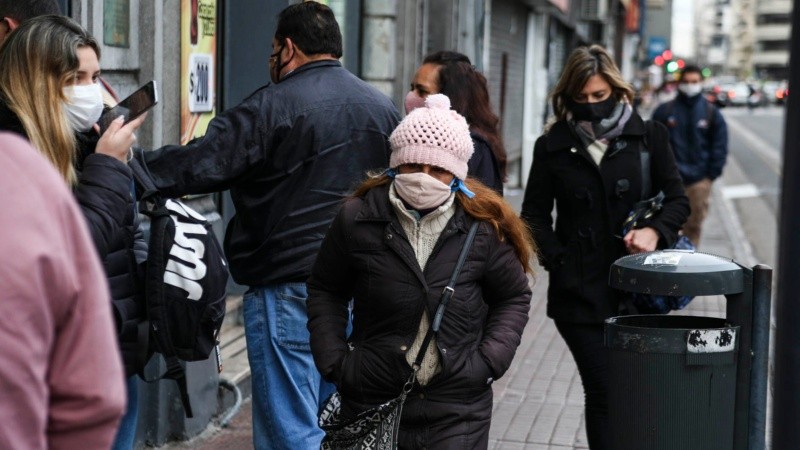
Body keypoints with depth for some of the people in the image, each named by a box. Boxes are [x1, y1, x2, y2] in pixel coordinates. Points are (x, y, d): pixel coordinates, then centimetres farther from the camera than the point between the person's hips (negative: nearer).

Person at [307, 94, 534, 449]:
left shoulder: (484, 227, -4)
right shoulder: (357, 220, -4)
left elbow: (513, 297, 10)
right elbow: (325, 291, 9)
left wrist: (490, 359, -3)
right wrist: (334, 360, -1)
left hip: (458, 410, 0)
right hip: (371, 401, 1)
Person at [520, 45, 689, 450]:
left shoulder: (648, 137, 6)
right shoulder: (552, 146, 5)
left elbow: (677, 200, 8)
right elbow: (534, 214, 9)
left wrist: (655, 231, -13)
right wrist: (558, 259, -5)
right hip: (580, 291, -1)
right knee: (603, 391, -2)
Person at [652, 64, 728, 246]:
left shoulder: (712, 113, 6)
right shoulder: (664, 111, 2)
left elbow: (720, 147, 6)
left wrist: (711, 175, -1)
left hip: (699, 181, 1)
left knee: (694, 224, 7)